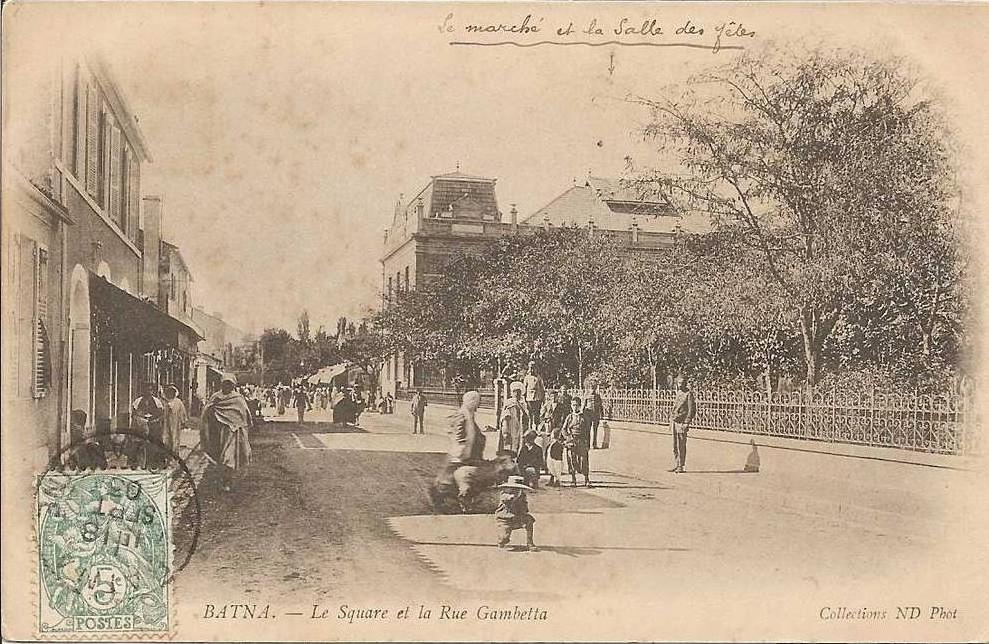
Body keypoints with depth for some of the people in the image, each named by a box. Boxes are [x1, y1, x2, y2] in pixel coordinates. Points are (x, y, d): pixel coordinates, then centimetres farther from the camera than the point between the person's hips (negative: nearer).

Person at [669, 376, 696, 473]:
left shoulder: (689, 394, -7)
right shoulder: (678, 393, 16)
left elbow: (692, 410, -10)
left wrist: (686, 423, -16)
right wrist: (671, 422, 17)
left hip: (682, 422, -7)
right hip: (674, 421, 7)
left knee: (681, 446, -4)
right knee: (675, 446, 10)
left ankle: (681, 466, 2)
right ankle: (676, 465, 17)